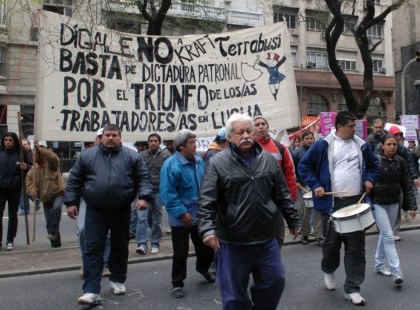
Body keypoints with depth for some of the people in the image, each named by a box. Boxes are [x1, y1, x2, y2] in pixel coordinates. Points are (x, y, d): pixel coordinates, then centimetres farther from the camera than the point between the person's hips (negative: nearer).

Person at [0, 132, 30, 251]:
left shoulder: (20, 154, -1)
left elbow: (30, 168, 3)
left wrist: (25, 167, -18)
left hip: (15, 189, -1)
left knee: (12, 216, 8)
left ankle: (10, 241, 17)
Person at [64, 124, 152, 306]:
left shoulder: (132, 156, 1)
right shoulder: (87, 155, 4)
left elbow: (143, 178, 0)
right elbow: (74, 180, 7)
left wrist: (144, 196, -15)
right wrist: (71, 202, 2)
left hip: (122, 211, 1)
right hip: (95, 211, 0)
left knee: (120, 247, 13)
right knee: (93, 249, -3)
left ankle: (117, 280, 33)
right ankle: (91, 291, 0)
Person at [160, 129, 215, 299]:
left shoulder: (199, 161, 2)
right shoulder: (172, 165, -20)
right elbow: (168, 194, -21)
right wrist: (182, 213, -21)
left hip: (200, 215, 6)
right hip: (181, 218, -6)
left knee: (206, 246, 19)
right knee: (181, 252, 3)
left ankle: (203, 268, 47)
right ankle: (177, 284, 22)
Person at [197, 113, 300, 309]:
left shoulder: (268, 160, 5)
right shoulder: (218, 162, -8)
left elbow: (283, 196, 12)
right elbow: (206, 201, -13)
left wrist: (293, 220, 15)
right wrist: (207, 228, -25)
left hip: (266, 239, 4)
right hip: (232, 242, -3)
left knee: (275, 282, 15)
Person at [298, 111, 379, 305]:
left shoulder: (361, 145, 7)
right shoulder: (324, 145, -5)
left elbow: (374, 164, 22)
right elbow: (304, 165, -1)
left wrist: (370, 179, 5)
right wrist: (315, 185, -9)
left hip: (356, 202, 3)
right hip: (332, 203, -3)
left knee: (356, 245, 2)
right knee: (332, 241, 9)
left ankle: (352, 288, 12)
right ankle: (328, 271, 39)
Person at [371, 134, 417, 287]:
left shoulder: (400, 161, -1)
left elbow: (407, 184, 2)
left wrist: (412, 205, -2)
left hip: (393, 203, 4)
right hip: (378, 203, -4)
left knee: (384, 234, 15)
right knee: (389, 236, -8)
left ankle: (379, 264, 28)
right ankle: (396, 272, -5)